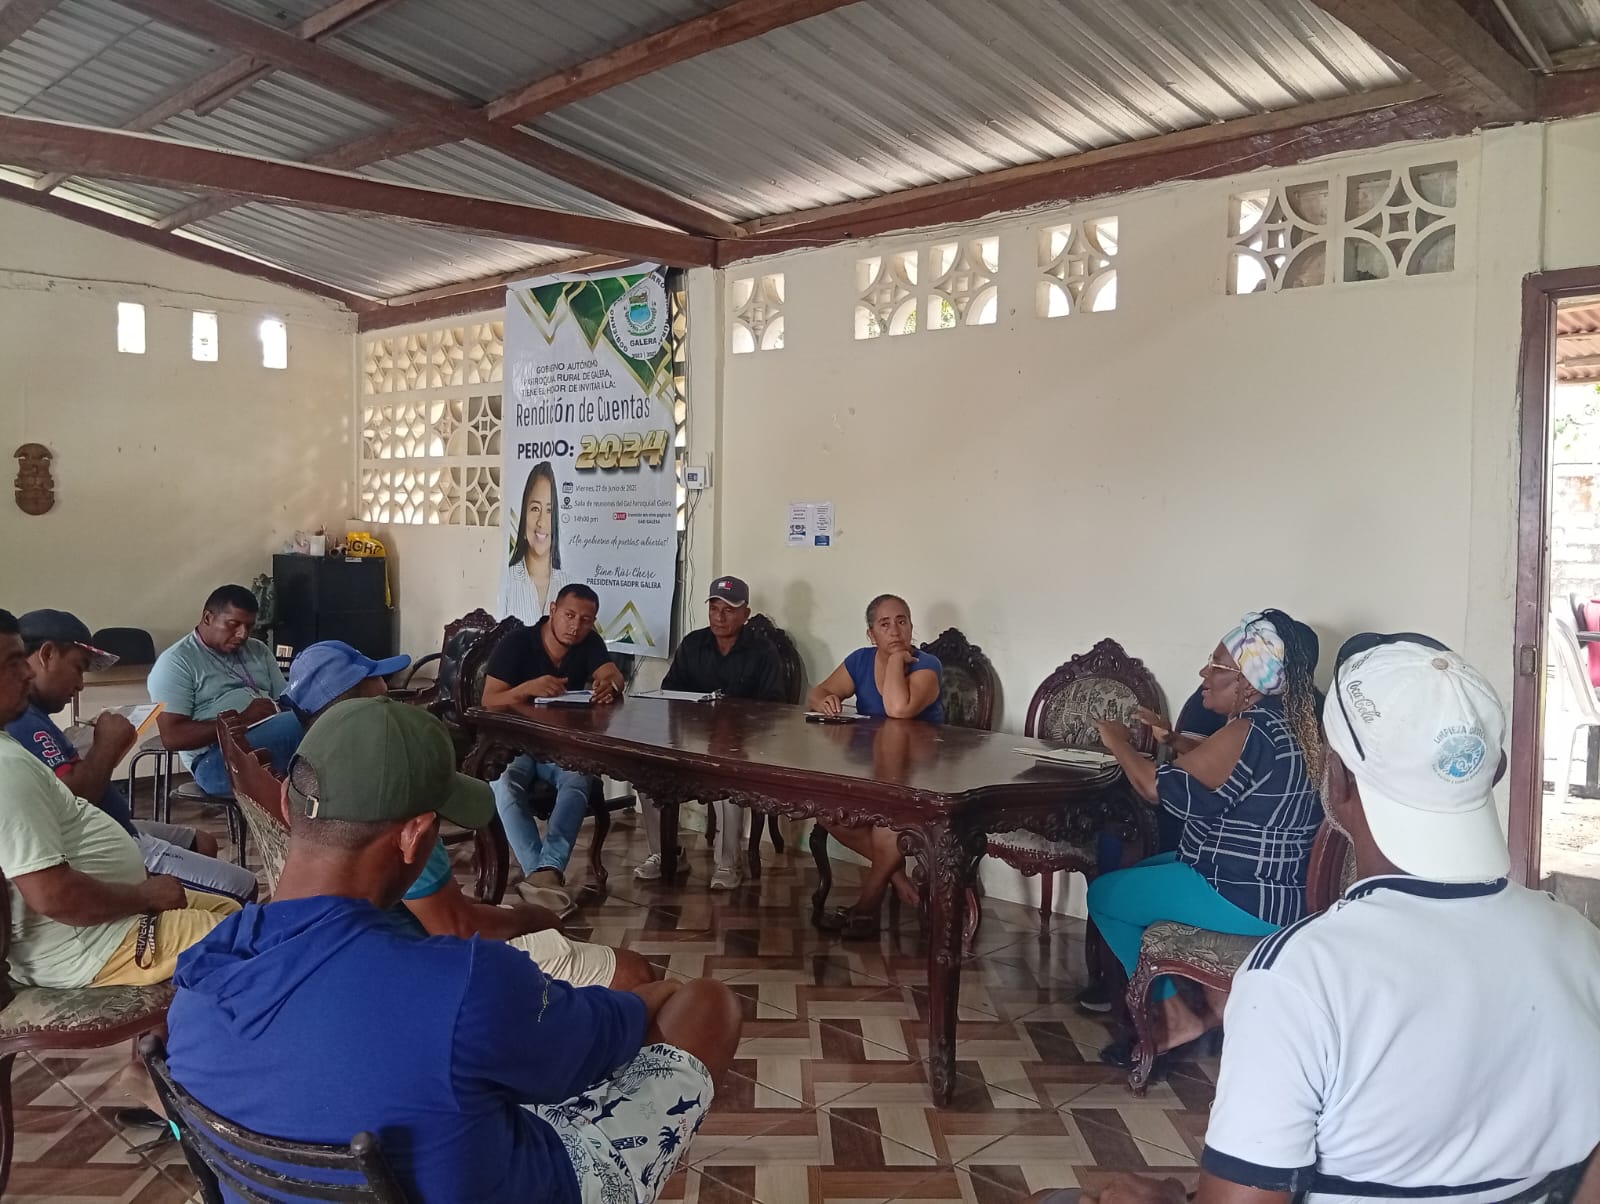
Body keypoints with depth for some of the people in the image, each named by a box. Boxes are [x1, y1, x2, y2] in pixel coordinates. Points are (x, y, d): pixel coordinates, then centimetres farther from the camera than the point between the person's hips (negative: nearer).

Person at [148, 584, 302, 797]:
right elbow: (172, 736, -8)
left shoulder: (258, 651, 21)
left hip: (276, 742, 6)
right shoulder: (176, 662, 2)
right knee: (297, 726, -34)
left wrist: (276, 713, -10)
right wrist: (240, 721, -14)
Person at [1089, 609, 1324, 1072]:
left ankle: (1176, 1016, 9)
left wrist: (1119, 742, -5)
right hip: (1275, 885, 10)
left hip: (1246, 900, -10)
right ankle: (1215, 998, 18)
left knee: (1104, 894, 4)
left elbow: (1160, 788, -20)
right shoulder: (1291, 721, 6)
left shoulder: (1251, 733, -24)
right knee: (1135, 874, 23)